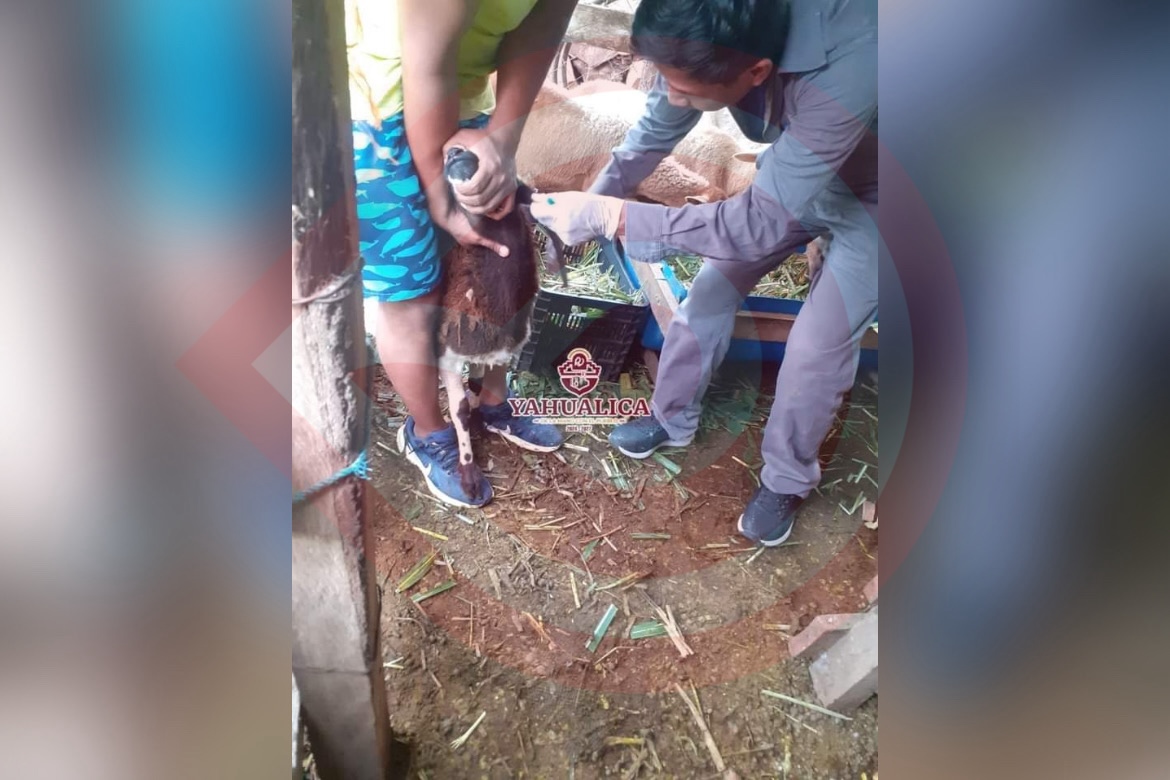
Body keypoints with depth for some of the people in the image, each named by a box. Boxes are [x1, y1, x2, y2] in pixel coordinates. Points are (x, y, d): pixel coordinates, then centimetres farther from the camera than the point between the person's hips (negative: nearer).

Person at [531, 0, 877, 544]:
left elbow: (758, 225, -40)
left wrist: (610, 217, -40)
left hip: (867, 193, -5)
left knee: (817, 345, -8)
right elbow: (655, 132, -8)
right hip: (787, 174, 5)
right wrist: (582, 214, -10)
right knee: (712, 289, 5)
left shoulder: (847, 72, -44)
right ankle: (673, 420, 27)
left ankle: (787, 481, 17)